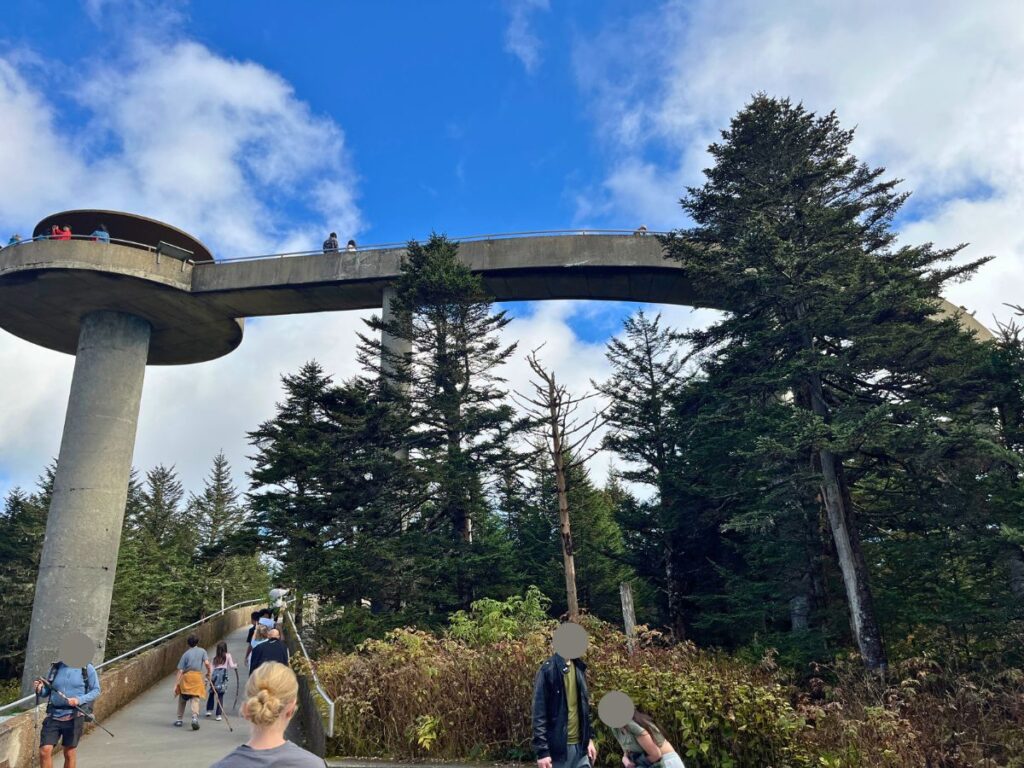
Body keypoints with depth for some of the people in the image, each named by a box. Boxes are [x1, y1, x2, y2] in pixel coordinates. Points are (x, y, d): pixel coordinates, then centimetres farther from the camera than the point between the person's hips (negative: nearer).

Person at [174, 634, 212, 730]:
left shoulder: (185, 654, 9)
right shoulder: (202, 651, 10)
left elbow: (180, 671, 2)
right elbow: (207, 663, -4)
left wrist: (176, 685, 1)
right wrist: (209, 672, 14)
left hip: (186, 677, 1)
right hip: (198, 677, -1)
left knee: (182, 699, 20)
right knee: (195, 699, -2)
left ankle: (179, 719, 23)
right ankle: (195, 717, -23)